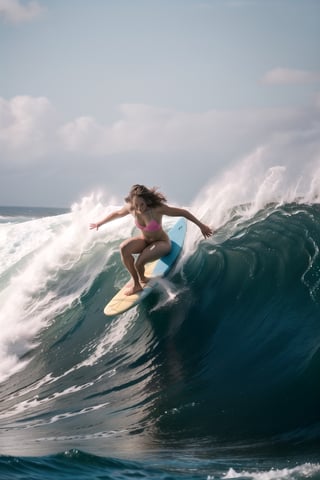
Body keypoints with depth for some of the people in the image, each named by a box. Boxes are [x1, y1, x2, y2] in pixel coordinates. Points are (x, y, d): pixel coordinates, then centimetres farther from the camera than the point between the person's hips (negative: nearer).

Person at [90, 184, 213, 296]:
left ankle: (142, 279, 11)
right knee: (123, 248, -25)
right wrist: (99, 223, 16)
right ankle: (136, 283, -8)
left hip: (162, 242, -5)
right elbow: (116, 214, 4)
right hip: (144, 240, 5)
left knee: (138, 263, -27)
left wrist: (201, 225, -23)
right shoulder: (130, 208, -18)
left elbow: (183, 212, -25)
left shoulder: (157, 209, -32)